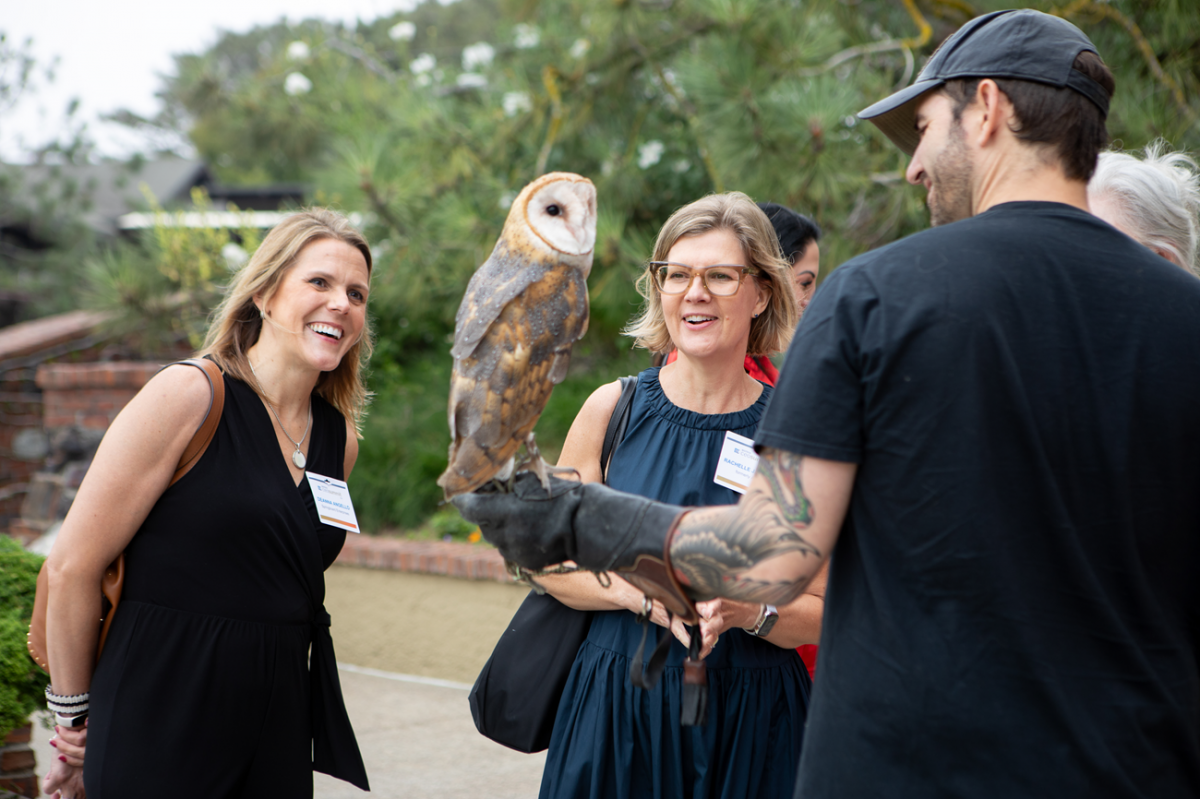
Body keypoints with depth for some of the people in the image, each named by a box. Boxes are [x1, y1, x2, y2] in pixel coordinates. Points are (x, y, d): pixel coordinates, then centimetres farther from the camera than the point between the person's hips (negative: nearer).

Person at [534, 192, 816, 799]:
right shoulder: (613, 409, -1)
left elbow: (822, 614, -1)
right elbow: (549, 557, 3)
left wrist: (750, 611, -21)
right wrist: (644, 593, -13)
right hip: (617, 708, 1)